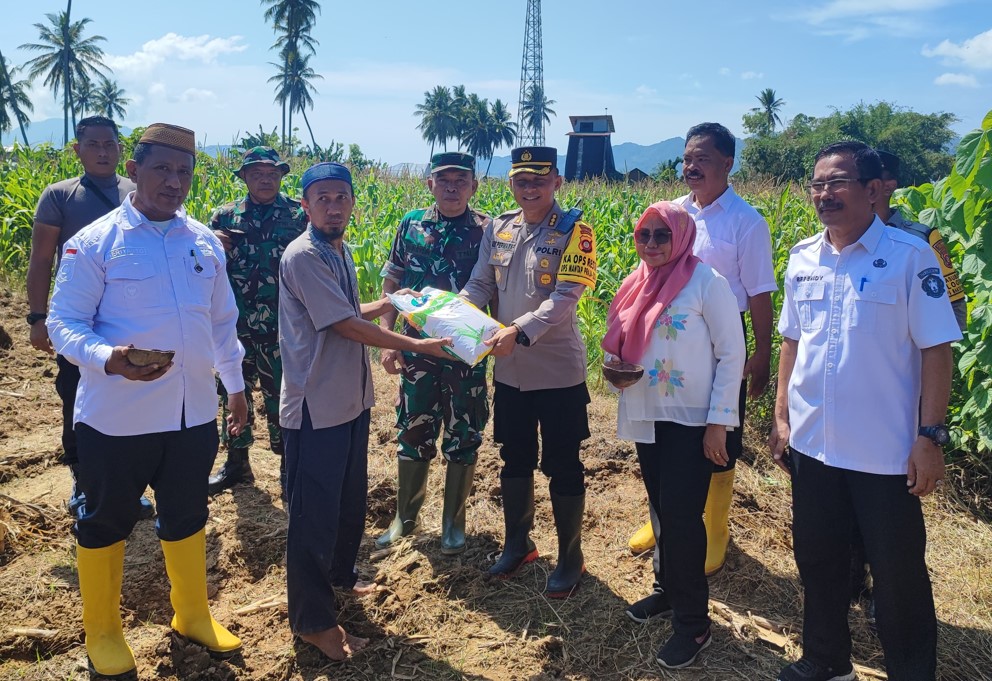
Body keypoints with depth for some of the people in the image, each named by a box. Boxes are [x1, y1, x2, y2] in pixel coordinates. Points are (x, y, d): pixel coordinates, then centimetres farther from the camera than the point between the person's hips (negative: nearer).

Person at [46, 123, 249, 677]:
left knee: (187, 516, 19)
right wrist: (109, 359, -30)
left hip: (194, 414, 4)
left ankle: (193, 614, 40)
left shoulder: (206, 242, 6)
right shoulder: (94, 243, -9)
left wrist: (236, 384, 17)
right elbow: (64, 324, -10)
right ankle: (102, 631, 35)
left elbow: (222, 321, 15)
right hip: (117, 418, -4)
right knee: (105, 523, 13)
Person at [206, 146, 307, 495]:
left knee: (281, 394, 4)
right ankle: (237, 462, 31)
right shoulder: (225, 216, 8)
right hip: (235, 324, 4)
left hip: (281, 326, -3)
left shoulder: (298, 215, 0)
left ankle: (289, 465, 21)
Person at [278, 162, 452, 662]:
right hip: (316, 408, -9)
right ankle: (312, 619, 19)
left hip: (351, 400, 9)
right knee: (314, 511, 3)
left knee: (350, 499, 23)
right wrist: (416, 346, -15)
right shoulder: (303, 256, -19)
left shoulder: (341, 251, 9)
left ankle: (340, 575, 45)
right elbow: (346, 325, -21)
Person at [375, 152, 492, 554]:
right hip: (416, 351, 2)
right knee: (412, 435, 11)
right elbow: (391, 284, 6)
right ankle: (405, 516, 30)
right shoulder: (412, 224, 3)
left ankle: (453, 521, 26)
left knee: (462, 440, 8)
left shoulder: (487, 231, -3)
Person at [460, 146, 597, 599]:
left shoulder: (574, 232, -11)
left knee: (563, 468, 7)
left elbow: (565, 299, -21)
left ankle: (571, 557, 26)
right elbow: (479, 285, 3)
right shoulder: (498, 229, 5)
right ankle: (517, 544, 38)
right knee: (515, 460, 19)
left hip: (559, 371, -5)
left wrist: (519, 330, -33)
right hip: (509, 371, 5)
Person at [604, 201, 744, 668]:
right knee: (661, 508, 17)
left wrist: (719, 422, -14)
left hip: (692, 421, -6)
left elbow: (731, 353, -11)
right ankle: (668, 589, 36)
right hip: (646, 417, 6)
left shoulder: (706, 282, -11)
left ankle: (693, 622, 12)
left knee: (681, 514, -4)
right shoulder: (638, 284, 7)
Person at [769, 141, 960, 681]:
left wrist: (931, 436, -13)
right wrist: (781, 416, 9)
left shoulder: (910, 256, -10)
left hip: (887, 451, -5)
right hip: (812, 444, 5)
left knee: (898, 575, 9)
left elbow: (935, 349, -10)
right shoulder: (802, 259, 4)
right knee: (817, 560, 18)